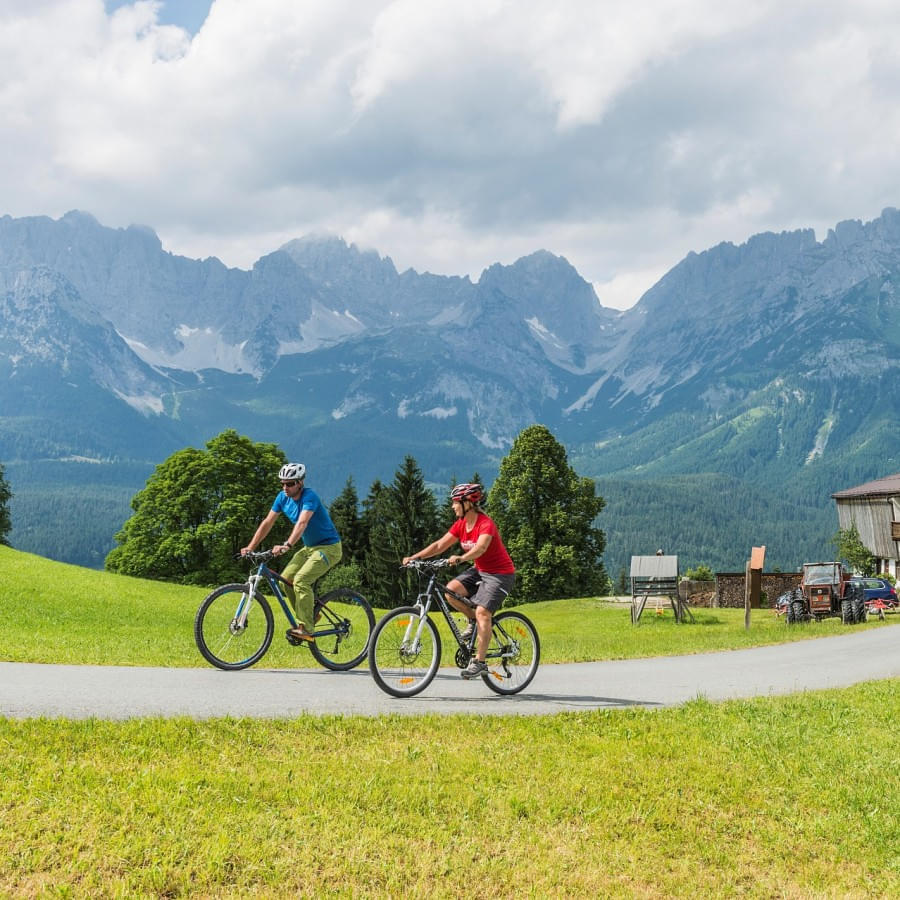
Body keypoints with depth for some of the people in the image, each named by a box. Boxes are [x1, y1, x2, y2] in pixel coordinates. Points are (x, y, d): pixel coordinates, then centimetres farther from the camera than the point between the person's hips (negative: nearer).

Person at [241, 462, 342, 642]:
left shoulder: (309, 496, -23)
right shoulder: (283, 497, -1)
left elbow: (302, 523, -38)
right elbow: (267, 522, 0)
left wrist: (287, 546, -51)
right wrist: (250, 547, -8)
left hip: (329, 547, -8)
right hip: (309, 547, 8)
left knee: (300, 580, -23)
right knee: (286, 578, -4)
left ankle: (306, 629, -21)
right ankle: (310, 614, 12)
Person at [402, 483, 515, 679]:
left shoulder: (485, 524, -22)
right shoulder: (461, 525, 1)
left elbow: (480, 547, -40)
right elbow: (440, 545, 0)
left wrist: (460, 558, -58)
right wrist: (415, 557, -11)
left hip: (500, 574, -8)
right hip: (479, 570, 8)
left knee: (482, 612, -21)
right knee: (450, 591, -15)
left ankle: (479, 661, -14)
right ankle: (473, 619, 9)